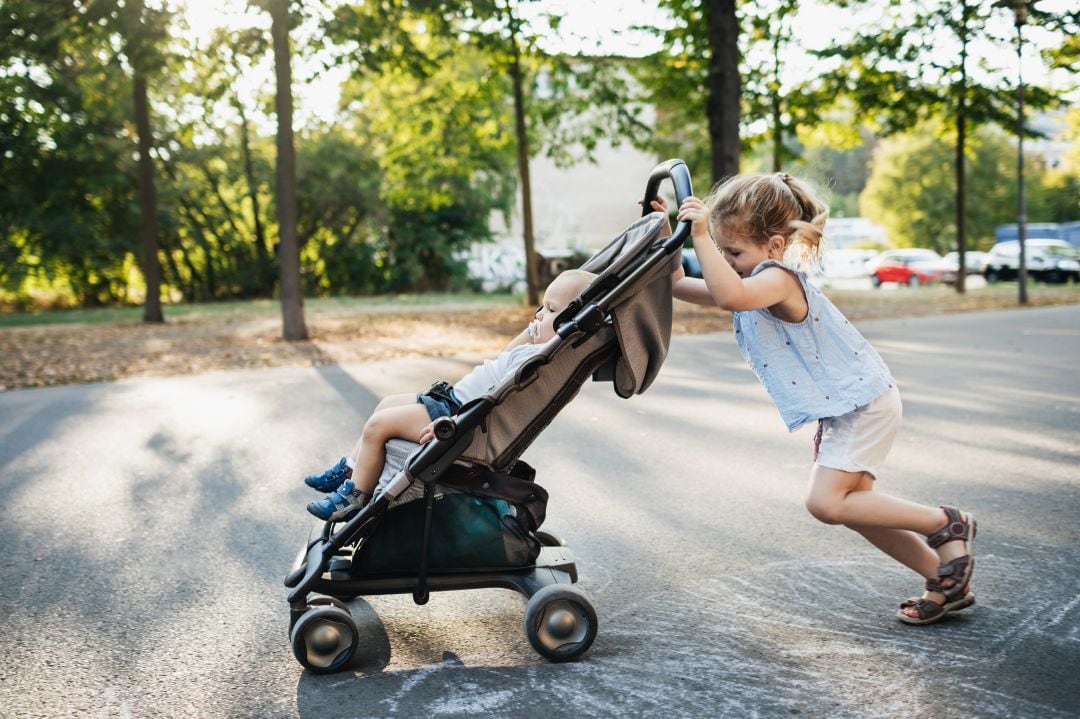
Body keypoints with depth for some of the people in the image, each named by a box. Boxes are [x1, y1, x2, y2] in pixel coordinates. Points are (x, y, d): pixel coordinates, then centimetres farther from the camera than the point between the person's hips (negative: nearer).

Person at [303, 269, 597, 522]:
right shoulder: (535, 348, 5)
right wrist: (532, 329, 17)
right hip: (452, 398, 11)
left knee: (377, 425, -8)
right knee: (388, 404, 21)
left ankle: (355, 496, 7)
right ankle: (350, 469, 31)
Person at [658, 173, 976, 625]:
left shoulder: (777, 280, -24)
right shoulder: (753, 282, 6)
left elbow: (730, 296, -46)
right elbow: (682, 287, 10)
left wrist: (700, 237, -43)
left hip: (862, 403, -11)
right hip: (840, 407, 11)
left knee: (826, 502, -16)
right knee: (848, 503, 14)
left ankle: (947, 525, 0)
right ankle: (946, 582, 24)